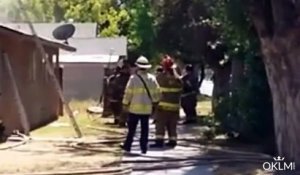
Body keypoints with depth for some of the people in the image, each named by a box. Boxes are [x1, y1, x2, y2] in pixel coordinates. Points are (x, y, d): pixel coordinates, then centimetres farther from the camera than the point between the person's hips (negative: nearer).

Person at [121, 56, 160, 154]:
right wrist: (155, 102, 21)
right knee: (144, 128, 8)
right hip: (147, 108, 3)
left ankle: (127, 146, 14)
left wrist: (125, 104, 1)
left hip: (135, 107, -3)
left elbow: (128, 92, -9)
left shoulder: (133, 78, -9)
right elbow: (156, 92, 5)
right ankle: (144, 147, 8)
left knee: (132, 128, 8)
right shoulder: (152, 78, 1)